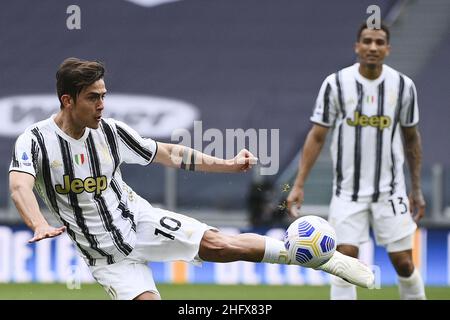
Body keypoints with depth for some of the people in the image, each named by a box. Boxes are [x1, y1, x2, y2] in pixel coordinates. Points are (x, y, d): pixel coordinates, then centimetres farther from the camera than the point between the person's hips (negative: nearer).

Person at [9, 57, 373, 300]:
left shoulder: (109, 130, -4)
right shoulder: (36, 140, -15)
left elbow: (166, 153, 6)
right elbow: (20, 186, -32)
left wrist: (227, 165, 2)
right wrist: (40, 226, -53)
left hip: (139, 221, 1)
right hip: (107, 256, -1)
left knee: (221, 244, -15)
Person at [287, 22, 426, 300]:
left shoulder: (403, 86, 0)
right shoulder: (336, 84, -5)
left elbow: (412, 138, 11)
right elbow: (317, 136, 0)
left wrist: (417, 190, 12)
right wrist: (299, 185, -6)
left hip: (390, 191, 1)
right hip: (348, 191, -1)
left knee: (404, 263, 0)